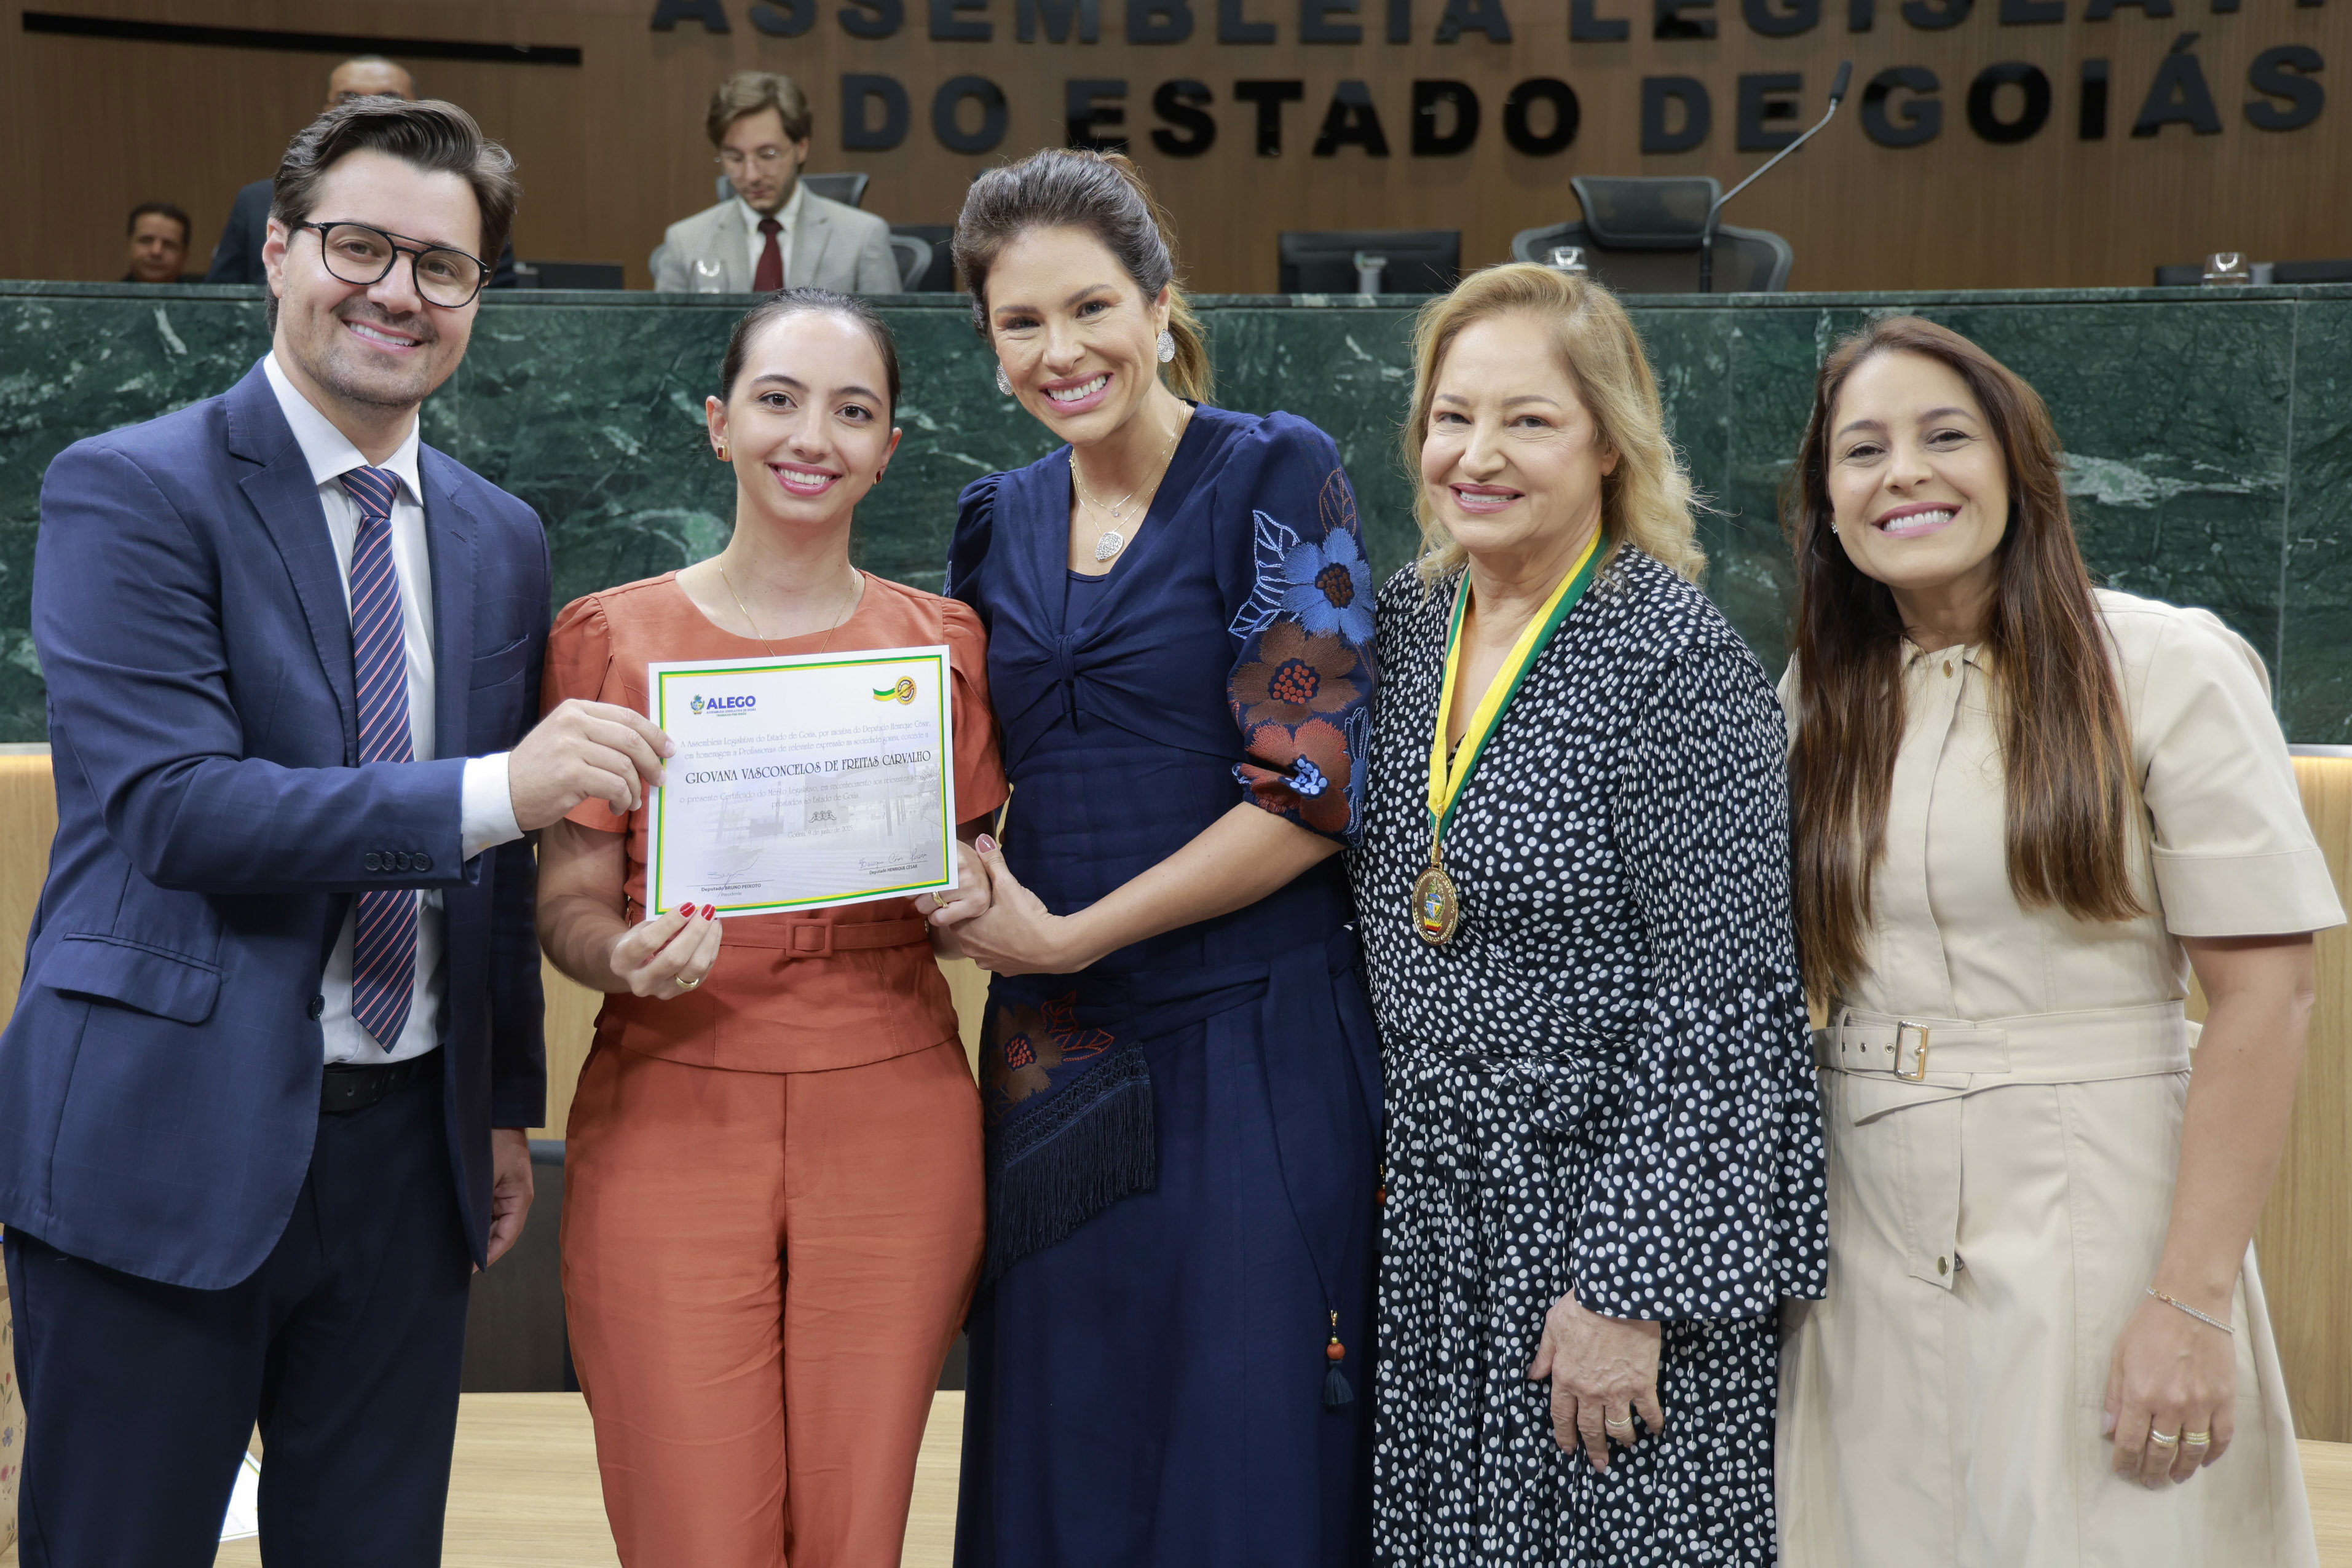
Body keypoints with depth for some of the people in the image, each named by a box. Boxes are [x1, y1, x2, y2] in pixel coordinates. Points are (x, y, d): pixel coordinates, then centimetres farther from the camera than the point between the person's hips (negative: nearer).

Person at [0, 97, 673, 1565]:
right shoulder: (131, 490, -8)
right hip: (172, 1141, -5)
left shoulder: (503, 540, 10)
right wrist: (492, 792, -28)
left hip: (409, 1150, 5)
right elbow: (172, 804, -20)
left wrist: (507, 1106, 16)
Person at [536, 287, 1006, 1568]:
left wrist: (969, 892, -6)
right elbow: (568, 897, 4)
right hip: (670, 1121, -1)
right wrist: (626, 956, -18)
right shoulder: (613, 636, 3)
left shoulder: (944, 643, 8)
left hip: (893, 1125, 2)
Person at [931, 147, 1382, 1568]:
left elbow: (1312, 791, -14)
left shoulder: (1273, 477, -6)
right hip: (1058, 1049, 5)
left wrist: (1069, 935, -10)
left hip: (1249, 1035, -5)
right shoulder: (1001, 521, 11)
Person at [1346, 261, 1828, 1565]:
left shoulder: (1676, 656, -16)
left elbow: (1722, 1002, -18)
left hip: (1627, 1210, -6)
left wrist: (1627, 1289, -20)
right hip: (1436, 1210, 6)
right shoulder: (1408, 622, 4)